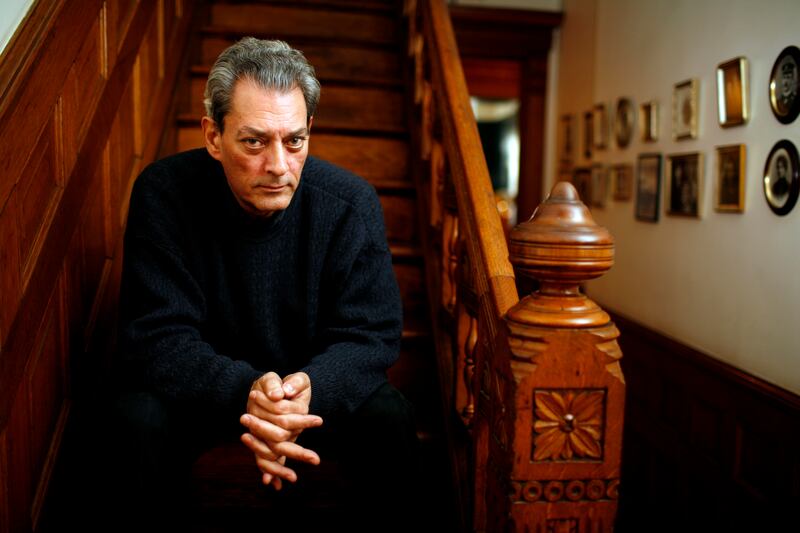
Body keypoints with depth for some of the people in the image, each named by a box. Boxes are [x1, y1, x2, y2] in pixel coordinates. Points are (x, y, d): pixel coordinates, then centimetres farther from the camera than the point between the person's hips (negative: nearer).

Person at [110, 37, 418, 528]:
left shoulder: (352, 202, -17)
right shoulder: (164, 193, -18)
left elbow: (372, 335, -16)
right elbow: (156, 340, -21)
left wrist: (312, 387, -38)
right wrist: (245, 390, -40)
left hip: (317, 383, 1)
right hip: (205, 387, 0)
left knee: (391, 422, -25)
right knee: (142, 420, -29)